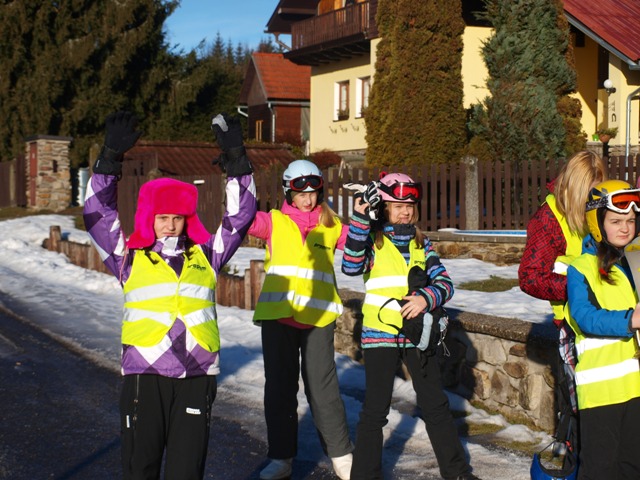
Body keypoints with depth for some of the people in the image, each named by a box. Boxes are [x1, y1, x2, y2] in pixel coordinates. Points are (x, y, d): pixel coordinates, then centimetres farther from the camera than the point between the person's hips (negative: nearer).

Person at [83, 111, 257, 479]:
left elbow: (241, 217, 8)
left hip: (197, 375, 1)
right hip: (144, 373, -1)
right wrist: (111, 157, -6)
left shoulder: (206, 256, 11)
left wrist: (236, 159, -1)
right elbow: (97, 214, 1)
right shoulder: (130, 259, 6)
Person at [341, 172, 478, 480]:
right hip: (380, 334, -3)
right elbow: (351, 267, -23)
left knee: (435, 405, 12)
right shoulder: (372, 239, -2)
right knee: (375, 409, 1)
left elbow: (445, 284, 2)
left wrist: (426, 298, -19)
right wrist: (360, 219, -29)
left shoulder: (421, 243, 9)